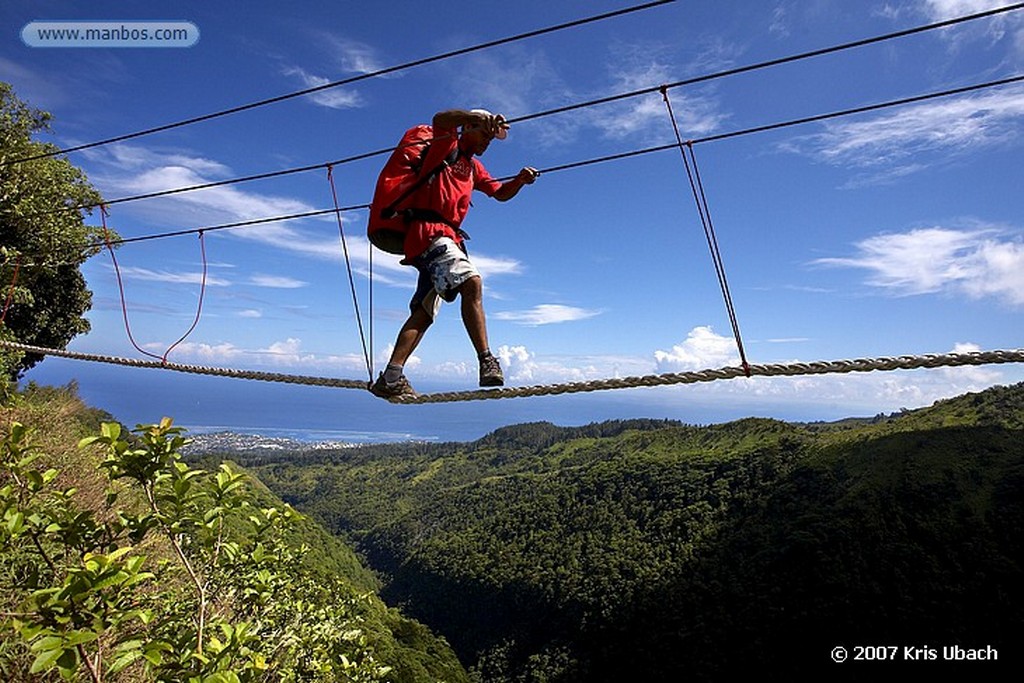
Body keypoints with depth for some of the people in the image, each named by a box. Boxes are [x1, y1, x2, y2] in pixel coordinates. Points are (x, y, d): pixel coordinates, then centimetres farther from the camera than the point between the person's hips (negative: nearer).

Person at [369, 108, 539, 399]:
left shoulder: (474, 166, 30)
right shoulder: (447, 146, 5)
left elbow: (501, 193, 32)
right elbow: (440, 119, -17)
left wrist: (519, 180, 13)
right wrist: (481, 117, -31)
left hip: (447, 237, 9)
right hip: (427, 230, -9)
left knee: (424, 312, 1)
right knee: (472, 282, -28)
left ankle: (390, 379, 1)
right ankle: (487, 361, -32)